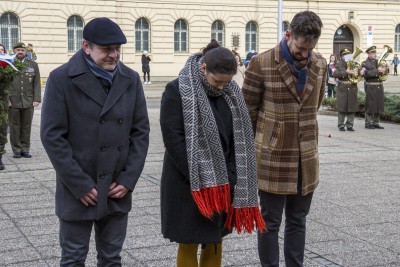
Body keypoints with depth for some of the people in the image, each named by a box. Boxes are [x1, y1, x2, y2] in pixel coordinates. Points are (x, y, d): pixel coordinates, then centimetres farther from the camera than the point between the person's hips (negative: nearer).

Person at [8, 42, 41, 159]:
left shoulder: (33, 65, 10)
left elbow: (37, 84, 7)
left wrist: (37, 99, -2)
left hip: (28, 102, 1)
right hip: (13, 102, -1)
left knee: (26, 127, 5)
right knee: (15, 127, 3)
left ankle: (25, 149, 13)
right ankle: (17, 150, 10)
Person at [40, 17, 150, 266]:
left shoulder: (131, 79, 4)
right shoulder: (61, 79, -8)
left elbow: (141, 131, 5)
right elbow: (52, 136, -11)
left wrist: (128, 179, -4)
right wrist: (80, 185, -14)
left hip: (118, 189, 4)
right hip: (78, 190, -3)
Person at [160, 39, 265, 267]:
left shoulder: (231, 93, 5)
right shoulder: (177, 91, -12)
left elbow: (240, 139, 7)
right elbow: (173, 140, -16)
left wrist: (230, 179, -2)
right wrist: (200, 181, -18)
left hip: (221, 183, 5)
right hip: (188, 184, -5)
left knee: (215, 242, 13)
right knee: (188, 244, 4)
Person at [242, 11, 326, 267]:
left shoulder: (320, 65, 3)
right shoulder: (261, 63, -12)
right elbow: (248, 109, -2)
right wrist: (266, 138, 7)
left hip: (306, 157, 4)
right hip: (272, 157, -4)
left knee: (297, 221, 14)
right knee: (271, 222, 6)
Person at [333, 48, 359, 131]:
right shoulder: (339, 64, 2)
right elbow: (335, 74, -14)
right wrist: (346, 72, -22)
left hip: (352, 89, 4)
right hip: (342, 89, -4)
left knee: (352, 108, 3)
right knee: (342, 108, -2)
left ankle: (350, 125, 10)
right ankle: (341, 125, 6)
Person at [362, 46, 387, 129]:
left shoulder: (378, 62, 14)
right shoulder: (365, 63, -5)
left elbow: (383, 72, 17)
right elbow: (366, 74, -20)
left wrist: (386, 69, -6)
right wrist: (377, 70, -25)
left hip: (379, 87, 6)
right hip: (371, 87, -6)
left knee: (378, 105, 8)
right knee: (370, 106, -3)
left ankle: (376, 123, 16)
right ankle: (368, 123, 5)